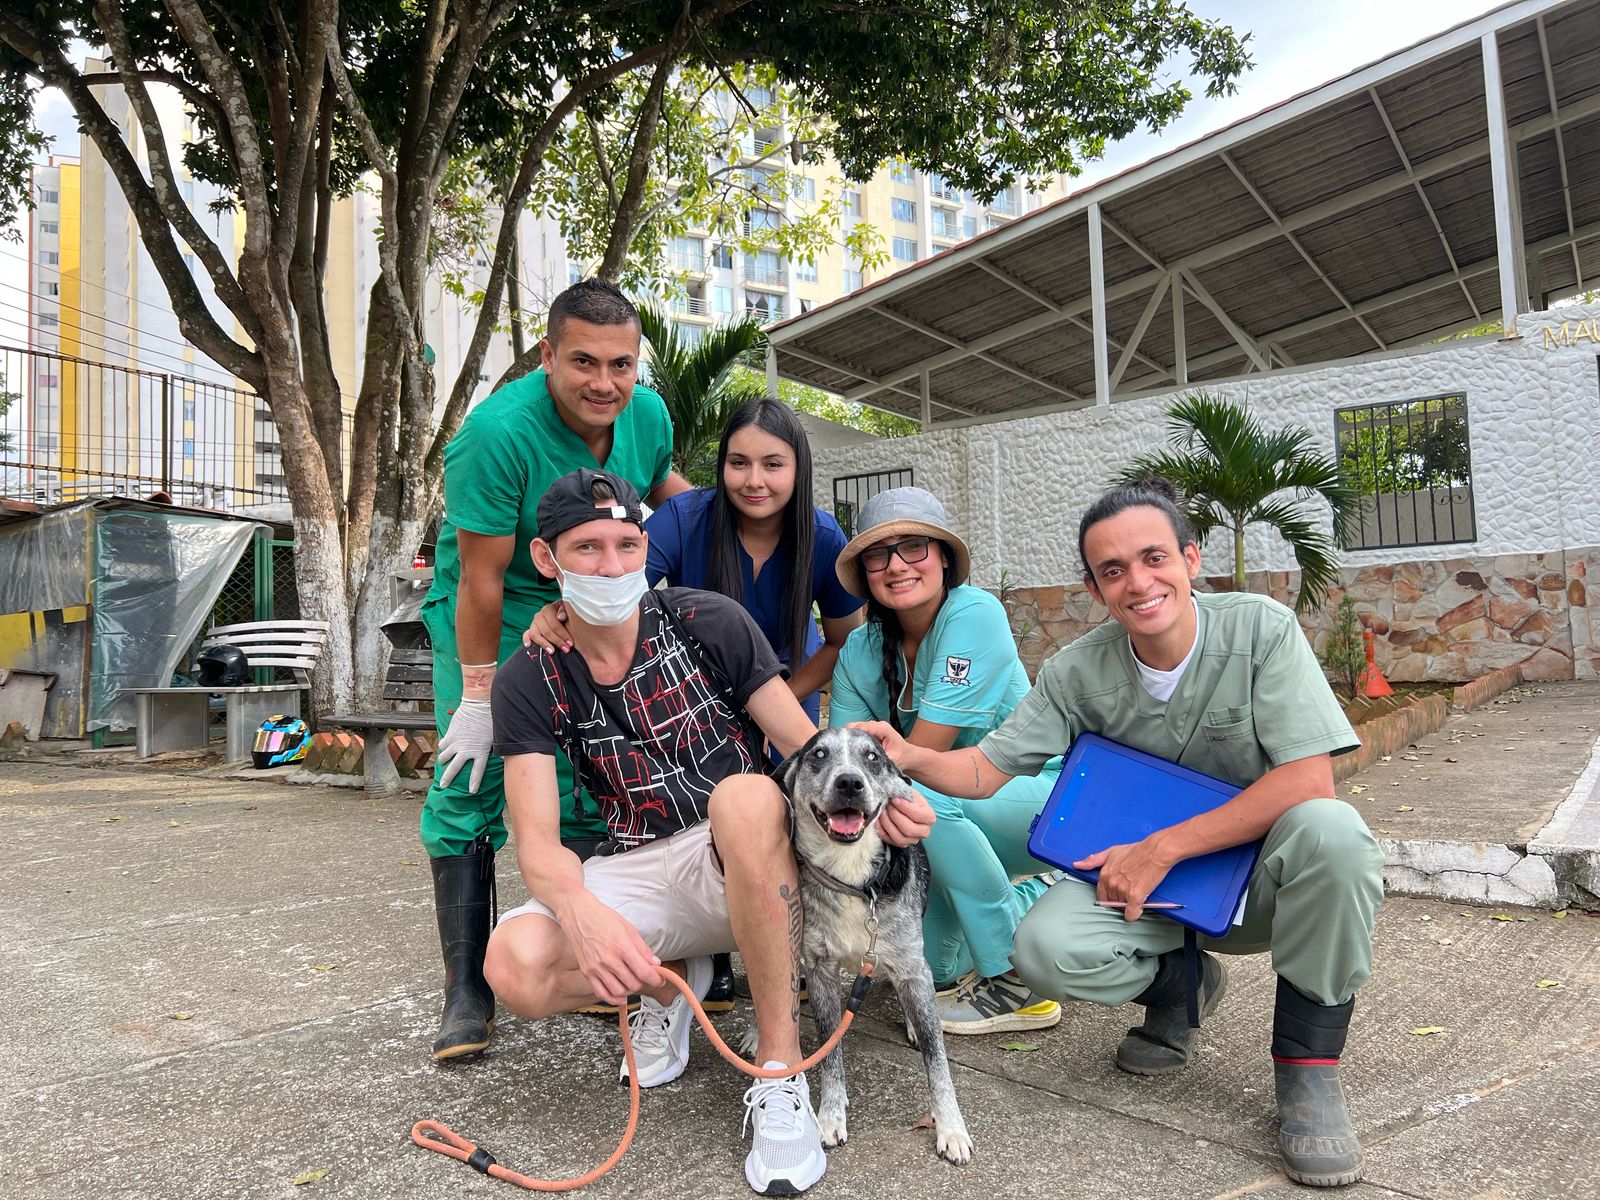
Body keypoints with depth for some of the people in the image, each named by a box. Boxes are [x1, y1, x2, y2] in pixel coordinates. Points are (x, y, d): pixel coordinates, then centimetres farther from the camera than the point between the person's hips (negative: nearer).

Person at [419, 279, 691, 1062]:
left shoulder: (648, 414, -11)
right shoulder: (498, 431, -29)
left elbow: (665, 486, 14)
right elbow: (483, 577, -25)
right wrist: (478, 696, -20)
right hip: (487, 615, -4)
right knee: (471, 782, -8)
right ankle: (466, 989, 2)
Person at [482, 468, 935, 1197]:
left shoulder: (709, 623, -6)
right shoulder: (529, 683, -2)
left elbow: (808, 748, -6)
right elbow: (537, 840, -11)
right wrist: (582, 912, -34)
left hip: (749, 863, -2)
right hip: (639, 873, 2)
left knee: (744, 795, -37)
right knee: (516, 965, -27)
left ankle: (781, 1073, -24)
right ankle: (672, 980, 6)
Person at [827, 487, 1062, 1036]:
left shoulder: (974, 613, -22)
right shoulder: (860, 651, -3)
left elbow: (923, 754, -25)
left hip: (1042, 798, -6)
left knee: (920, 796, -32)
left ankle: (1016, 983, -15)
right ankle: (1026, 900, 20)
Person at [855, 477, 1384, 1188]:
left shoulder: (1261, 629, -17)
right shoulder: (1077, 672, -9)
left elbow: (1308, 780, -23)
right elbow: (988, 768, -9)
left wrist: (1161, 849, -25)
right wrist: (912, 757, -32)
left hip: (1255, 873, -1)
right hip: (1143, 878, 2)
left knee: (1330, 831, -35)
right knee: (1044, 949, -26)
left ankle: (1307, 1068, -12)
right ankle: (1179, 983, 10)